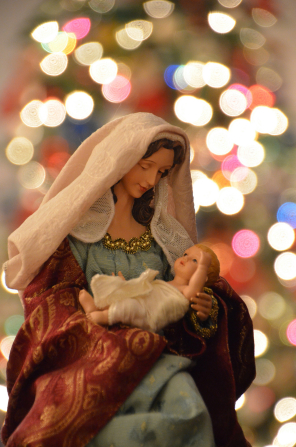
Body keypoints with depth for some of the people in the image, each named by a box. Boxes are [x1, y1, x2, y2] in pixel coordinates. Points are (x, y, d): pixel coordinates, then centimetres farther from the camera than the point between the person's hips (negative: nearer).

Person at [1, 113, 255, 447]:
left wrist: (206, 306, -7)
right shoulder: (74, 222, 7)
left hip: (157, 355, 4)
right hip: (85, 354, -4)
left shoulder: (161, 233, 19)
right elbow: (48, 297, -2)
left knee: (189, 408, -31)